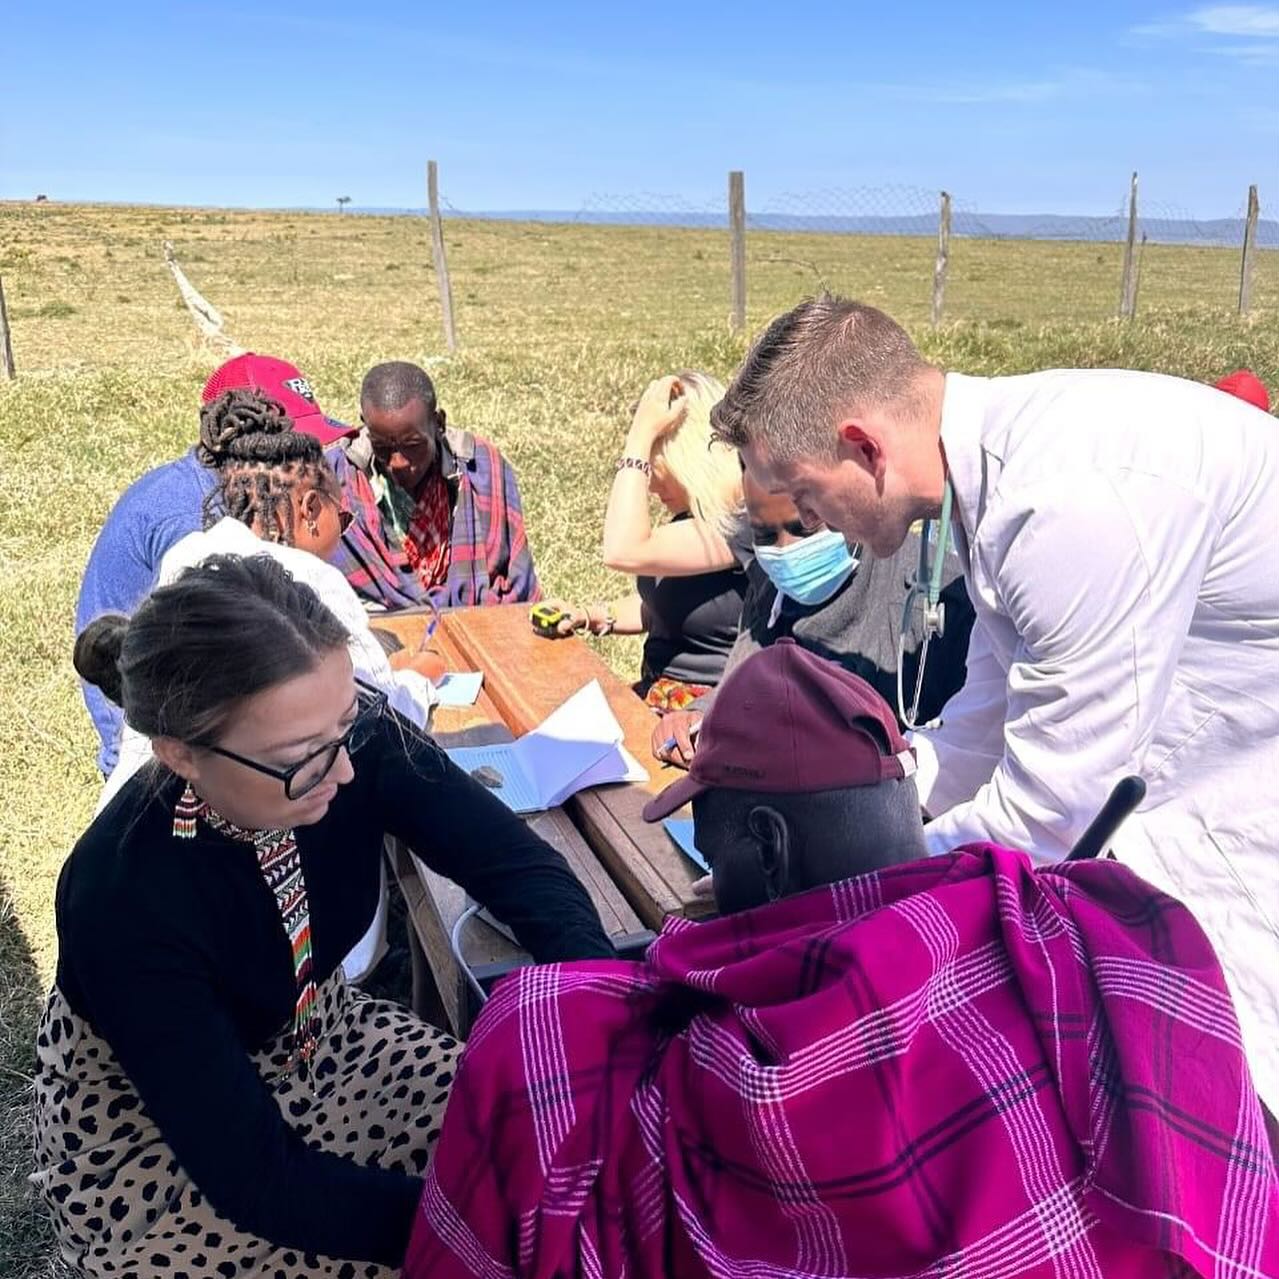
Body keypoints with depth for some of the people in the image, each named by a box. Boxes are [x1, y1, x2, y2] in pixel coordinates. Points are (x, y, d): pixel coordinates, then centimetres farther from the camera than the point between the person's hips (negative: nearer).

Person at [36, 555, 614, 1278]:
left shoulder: (363, 741, -25)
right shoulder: (122, 902, -34)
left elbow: (520, 866, -20)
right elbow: (253, 1174, -29)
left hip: (318, 1042, 5)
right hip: (151, 1135, -4)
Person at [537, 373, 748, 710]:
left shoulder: (741, 524, -20)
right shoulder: (693, 516, 9)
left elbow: (624, 552, -29)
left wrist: (641, 433, -23)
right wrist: (587, 616, 5)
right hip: (657, 695, 9)